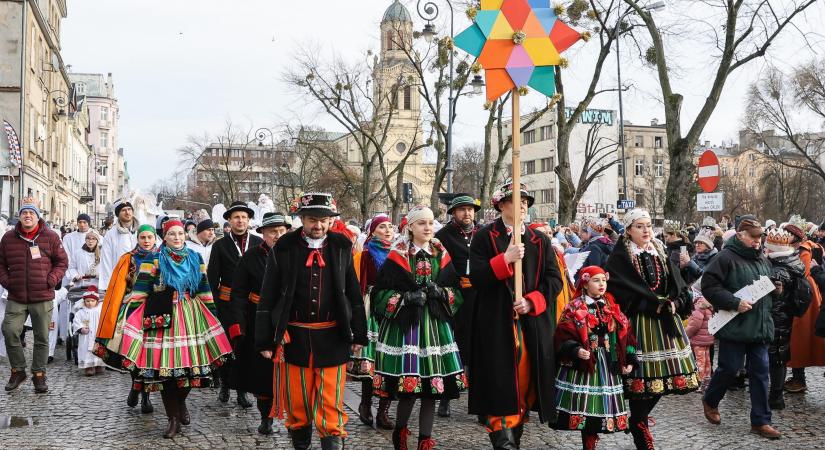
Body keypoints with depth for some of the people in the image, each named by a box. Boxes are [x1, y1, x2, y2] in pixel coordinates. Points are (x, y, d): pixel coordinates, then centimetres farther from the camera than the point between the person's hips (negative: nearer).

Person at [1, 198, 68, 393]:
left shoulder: (50, 237, 1)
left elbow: (62, 262, 6)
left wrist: (51, 281, -6)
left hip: (42, 298, -1)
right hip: (16, 298, 1)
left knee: (42, 337, 4)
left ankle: (39, 375, 17)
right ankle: (18, 370, 10)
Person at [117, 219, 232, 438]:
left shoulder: (195, 260, 11)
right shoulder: (154, 261, 2)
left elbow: (204, 290, 13)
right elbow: (140, 290, -3)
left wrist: (212, 315, 10)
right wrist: (131, 316, -10)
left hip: (190, 316, 3)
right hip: (163, 318, -3)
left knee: (190, 363, 0)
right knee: (165, 365, -3)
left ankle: (181, 402, 30)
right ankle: (173, 418, 9)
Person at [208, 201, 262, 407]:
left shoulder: (259, 243, 6)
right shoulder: (220, 245, 5)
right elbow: (212, 277, 5)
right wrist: (215, 301, -2)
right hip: (227, 303, 0)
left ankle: (242, 390, 11)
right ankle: (225, 385, 22)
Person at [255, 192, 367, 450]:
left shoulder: (342, 247, 3)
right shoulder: (283, 249, -3)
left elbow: (354, 294, 9)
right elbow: (268, 298, 0)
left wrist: (359, 335, 9)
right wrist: (264, 341, -2)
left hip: (332, 338, 0)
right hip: (294, 338, 0)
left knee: (330, 403, 1)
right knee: (297, 401, 11)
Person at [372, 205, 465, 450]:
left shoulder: (441, 255, 9)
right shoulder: (397, 256, -1)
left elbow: (456, 291, 13)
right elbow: (380, 293, -2)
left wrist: (441, 292, -7)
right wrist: (406, 298, -15)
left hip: (435, 325, 3)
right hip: (404, 326, -3)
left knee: (432, 388, 3)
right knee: (407, 388, -3)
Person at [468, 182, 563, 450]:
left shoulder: (541, 240, 13)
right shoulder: (485, 237, 2)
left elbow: (554, 280, 6)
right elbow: (476, 277, -8)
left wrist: (531, 302, -9)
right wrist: (505, 259, -18)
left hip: (533, 323, 4)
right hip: (497, 324, -3)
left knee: (525, 381, 5)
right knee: (500, 383, -8)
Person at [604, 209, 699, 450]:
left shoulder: (661, 254, 15)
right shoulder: (620, 258, -4)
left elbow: (680, 287, 13)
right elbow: (622, 292, -14)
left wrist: (675, 304, -8)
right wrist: (655, 305, -15)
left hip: (665, 323, 6)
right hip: (638, 324, -6)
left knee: (664, 374, 5)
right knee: (643, 375, -8)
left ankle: (640, 418, 24)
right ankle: (639, 429, 9)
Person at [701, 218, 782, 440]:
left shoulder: (763, 260, 14)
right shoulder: (726, 257, -11)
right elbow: (709, 286, -17)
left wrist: (775, 289, 8)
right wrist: (735, 302, -22)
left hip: (760, 326, 7)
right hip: (735, 326, -7)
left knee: (760, 371, 6)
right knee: (729, 368, 1)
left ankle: (760, 421, 14)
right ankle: (710, 401, 29)